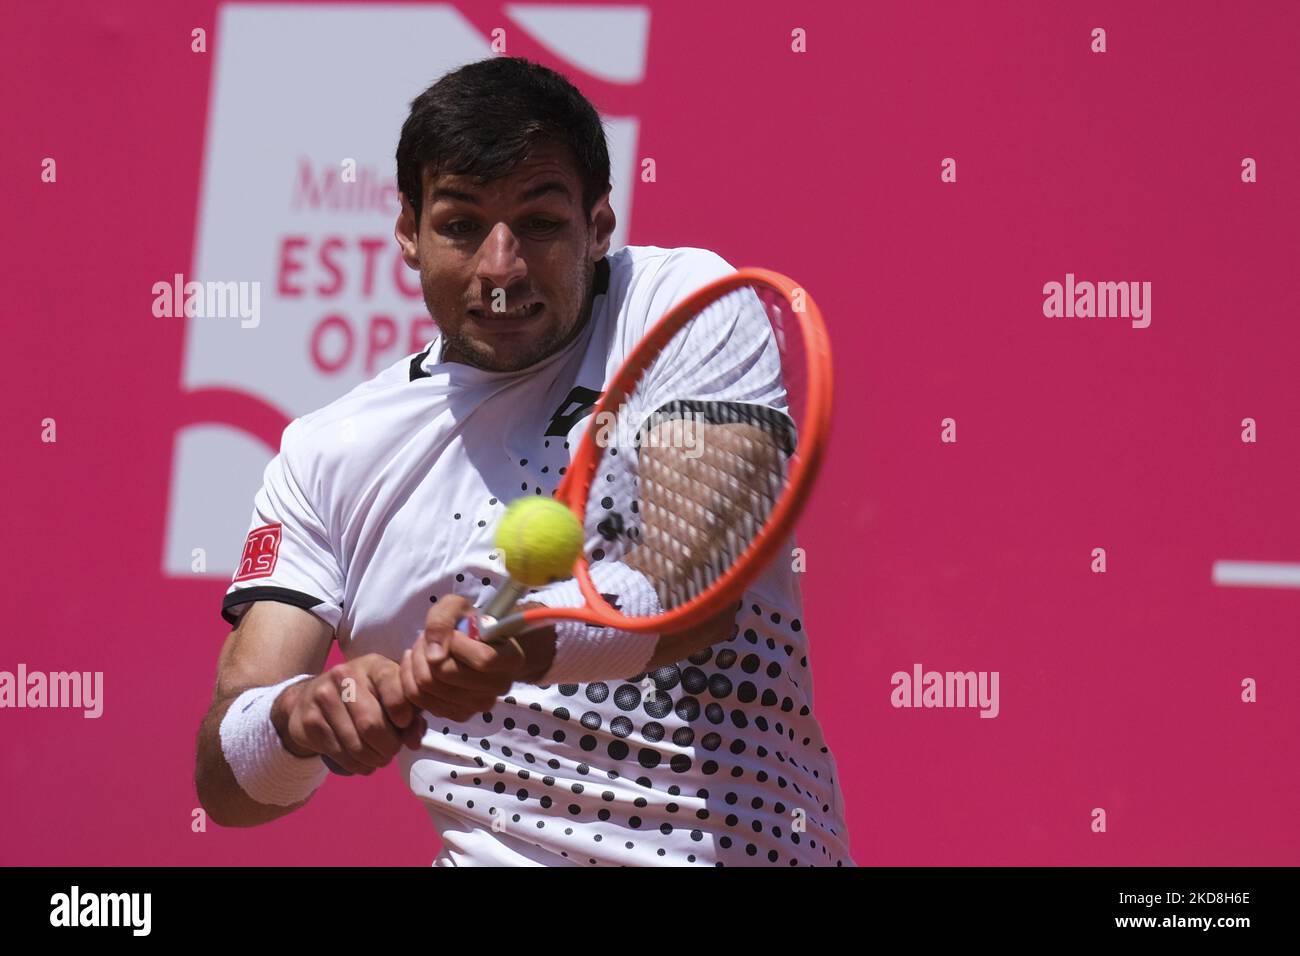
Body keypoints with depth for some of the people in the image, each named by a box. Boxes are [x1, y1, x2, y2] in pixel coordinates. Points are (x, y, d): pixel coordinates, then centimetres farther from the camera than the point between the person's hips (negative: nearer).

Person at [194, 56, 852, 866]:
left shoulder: (680, 297, 0)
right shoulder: (325, 456, 8)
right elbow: (225, 782, 2)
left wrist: (533, 643, -32)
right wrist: (301, 716, -20)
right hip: (486, 853, 1)